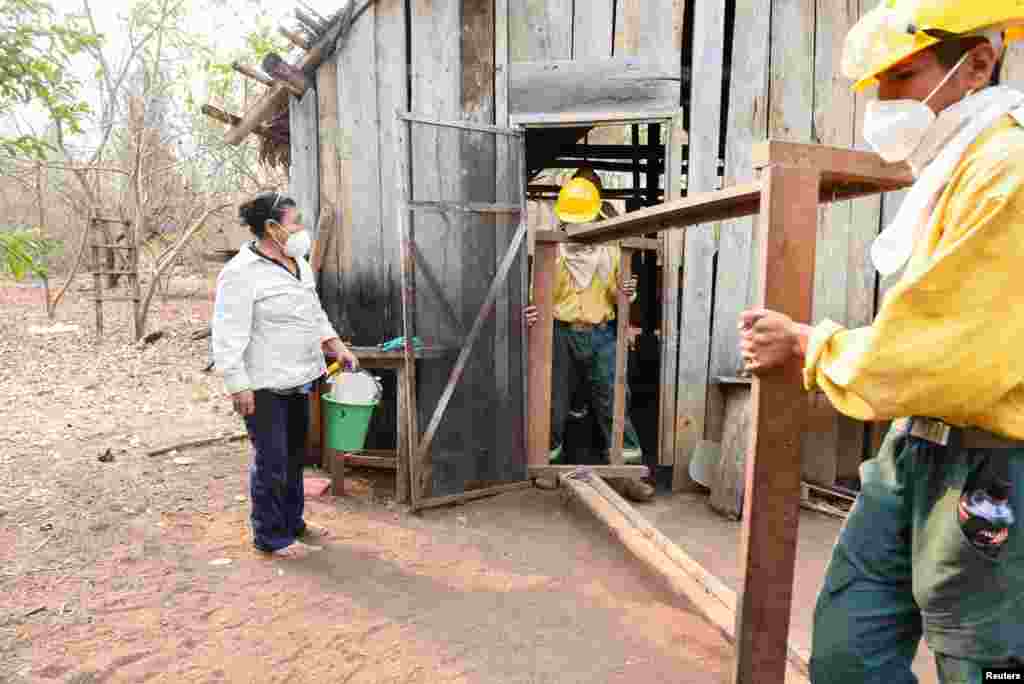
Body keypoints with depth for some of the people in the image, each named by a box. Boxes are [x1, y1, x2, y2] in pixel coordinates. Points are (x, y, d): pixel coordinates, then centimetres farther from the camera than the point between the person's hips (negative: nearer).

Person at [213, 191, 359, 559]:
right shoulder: (241, 273, -17)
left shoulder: (298, 264, 10)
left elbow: (314, 313, 20)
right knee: (271, 459, 1)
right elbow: (229, 336, -18)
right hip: (264, 384, -8)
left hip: (297, 378, 9)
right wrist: (239, 386, -20)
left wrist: (336, 345, 9)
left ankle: (293, 521, 33)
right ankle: (270, 536, 17)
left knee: (294, 454, 18)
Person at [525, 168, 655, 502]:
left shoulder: (611, 249, 3)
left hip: (601, 335, 1)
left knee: (614, 402, 1)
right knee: (556, 402, 9)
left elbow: (618, 298, 7)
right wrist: (532, 311, -24)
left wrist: (627, 293, -17)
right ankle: (549, 460, 28)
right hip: (561, 334, -1)